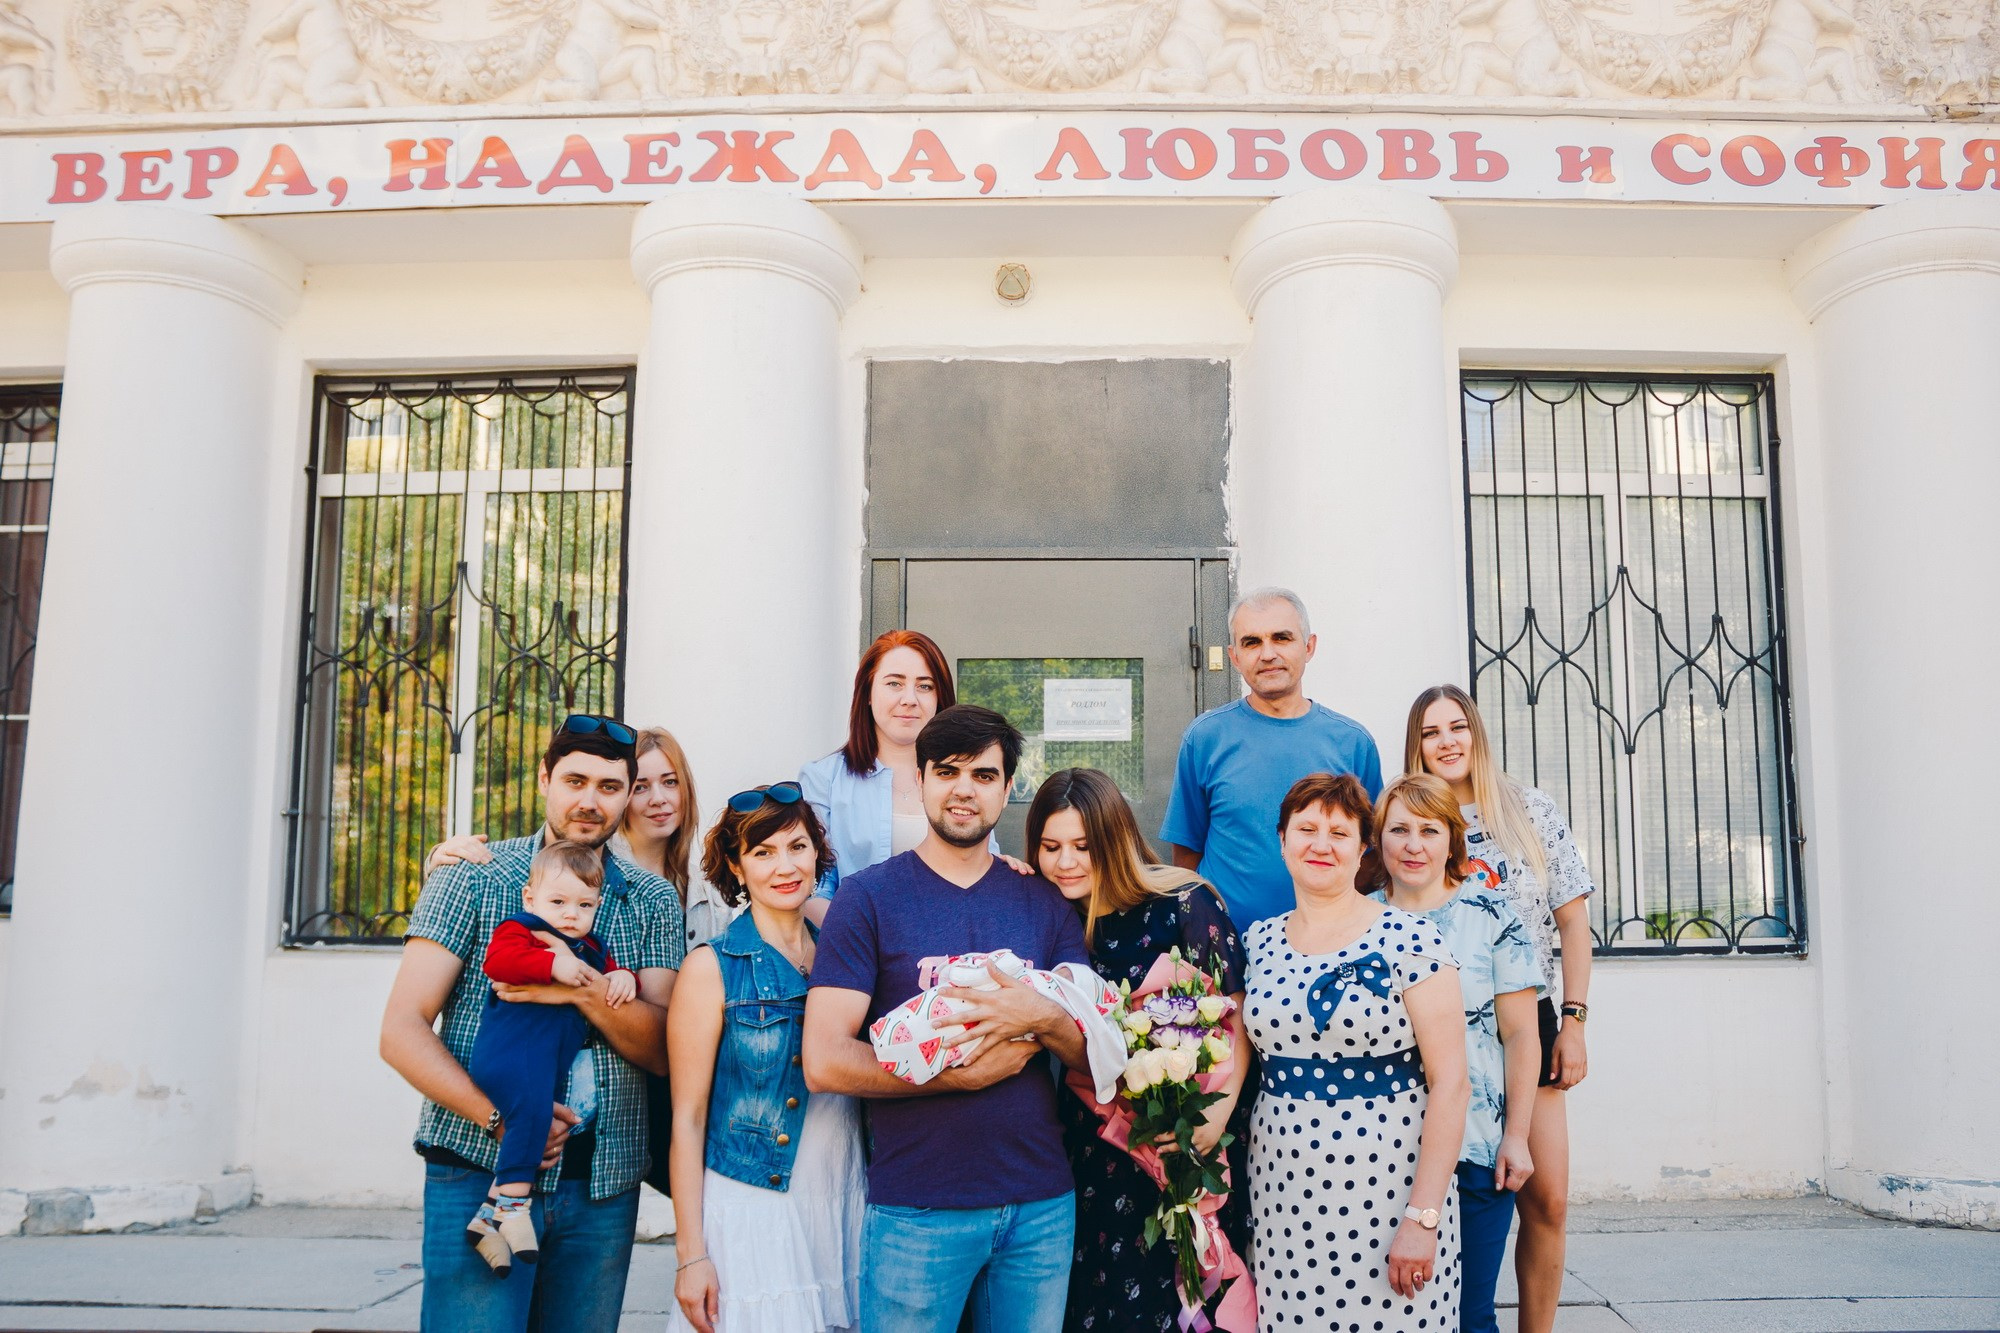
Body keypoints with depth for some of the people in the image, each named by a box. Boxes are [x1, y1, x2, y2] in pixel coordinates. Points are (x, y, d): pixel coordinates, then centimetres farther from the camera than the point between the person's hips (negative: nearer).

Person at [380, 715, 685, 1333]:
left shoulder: (653, 901, 8)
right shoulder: (473, 877, 0)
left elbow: (663, 1052, 0)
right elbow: (402, 1032, -6)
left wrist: (585, 990, -17)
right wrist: (501, 1118, -18)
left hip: (604, 1186, 3)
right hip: (479, 1172, -2)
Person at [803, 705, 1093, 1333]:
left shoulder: (1045, 902, 7)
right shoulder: (870, 896, -3)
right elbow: (824, 1061, -11)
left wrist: (1047, 1020, -17)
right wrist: (967, 1071, -15)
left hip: (1041, 1203, 3)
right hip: (916, 1207, -3)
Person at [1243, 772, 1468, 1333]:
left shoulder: (1408, 940, -8)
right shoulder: (1259, 942, 5)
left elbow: (1449, 1085, -10)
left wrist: (1422, 1217, -14)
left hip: (1386, 1193, -3)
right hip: (1281, 1194, 4)